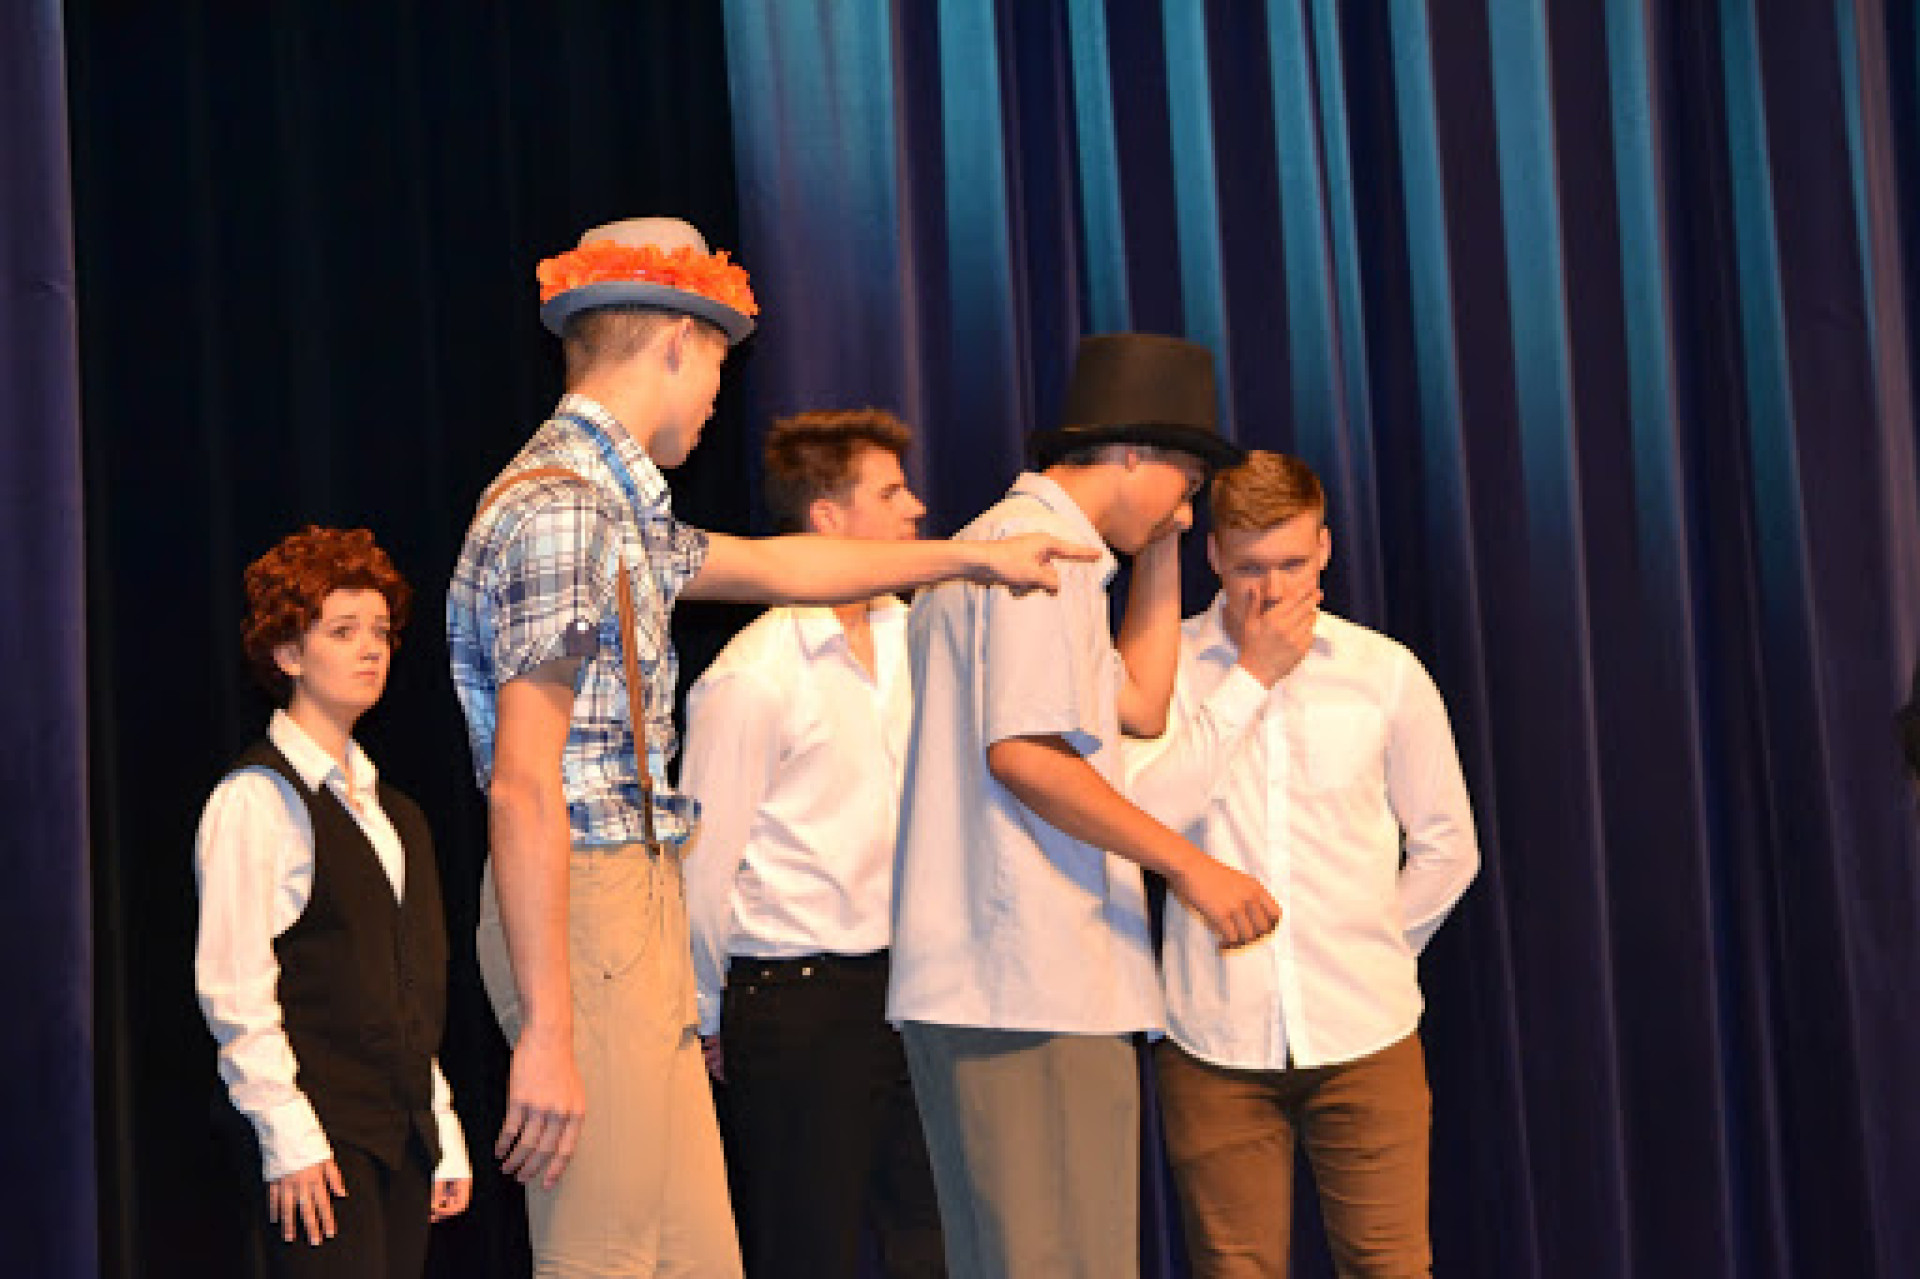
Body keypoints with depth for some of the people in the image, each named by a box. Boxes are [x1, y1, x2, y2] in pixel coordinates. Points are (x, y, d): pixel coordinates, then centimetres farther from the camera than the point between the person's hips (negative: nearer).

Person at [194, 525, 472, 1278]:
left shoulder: (391, 811, 18)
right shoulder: (255, 799, -6)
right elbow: (232, 989, -12)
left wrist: (443, 1135, 15)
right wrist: (289, 1138, -16)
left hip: (402, 1131, 7)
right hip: (319, 1136, -7)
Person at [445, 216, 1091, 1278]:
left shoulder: (609, 511, 17)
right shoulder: (562, 513, -14)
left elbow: (771, 567, 33)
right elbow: (522, 787, -20)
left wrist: (971, 557, 41)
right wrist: (546, 1031, -22)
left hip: (638, 907, 10)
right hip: (590, 911, -10)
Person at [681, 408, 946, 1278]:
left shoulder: (914, 639, 8)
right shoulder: (752, 677, -12)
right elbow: (703, 865, -8)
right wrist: (716, 1022, 1)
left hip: (906, 993, 6)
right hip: (797, 1005, -6)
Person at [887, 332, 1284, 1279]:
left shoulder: (1007, 540, 23)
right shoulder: (1039, 545, -9)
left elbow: (1140, 705, 28)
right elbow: (1022, 751, -20)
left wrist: (1161, 548, 24)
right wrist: (1189, 865, -15)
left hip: (979, 983, 11)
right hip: (1033, 986, -11)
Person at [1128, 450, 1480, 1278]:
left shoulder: (1386, 673, 4)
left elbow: (1447, 848, 13)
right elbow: (1145, 814, -16)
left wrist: (1374, 955, 10)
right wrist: (1252, 675, -12)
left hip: (1365, 1037, 1)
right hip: (1214, 1040, -1)